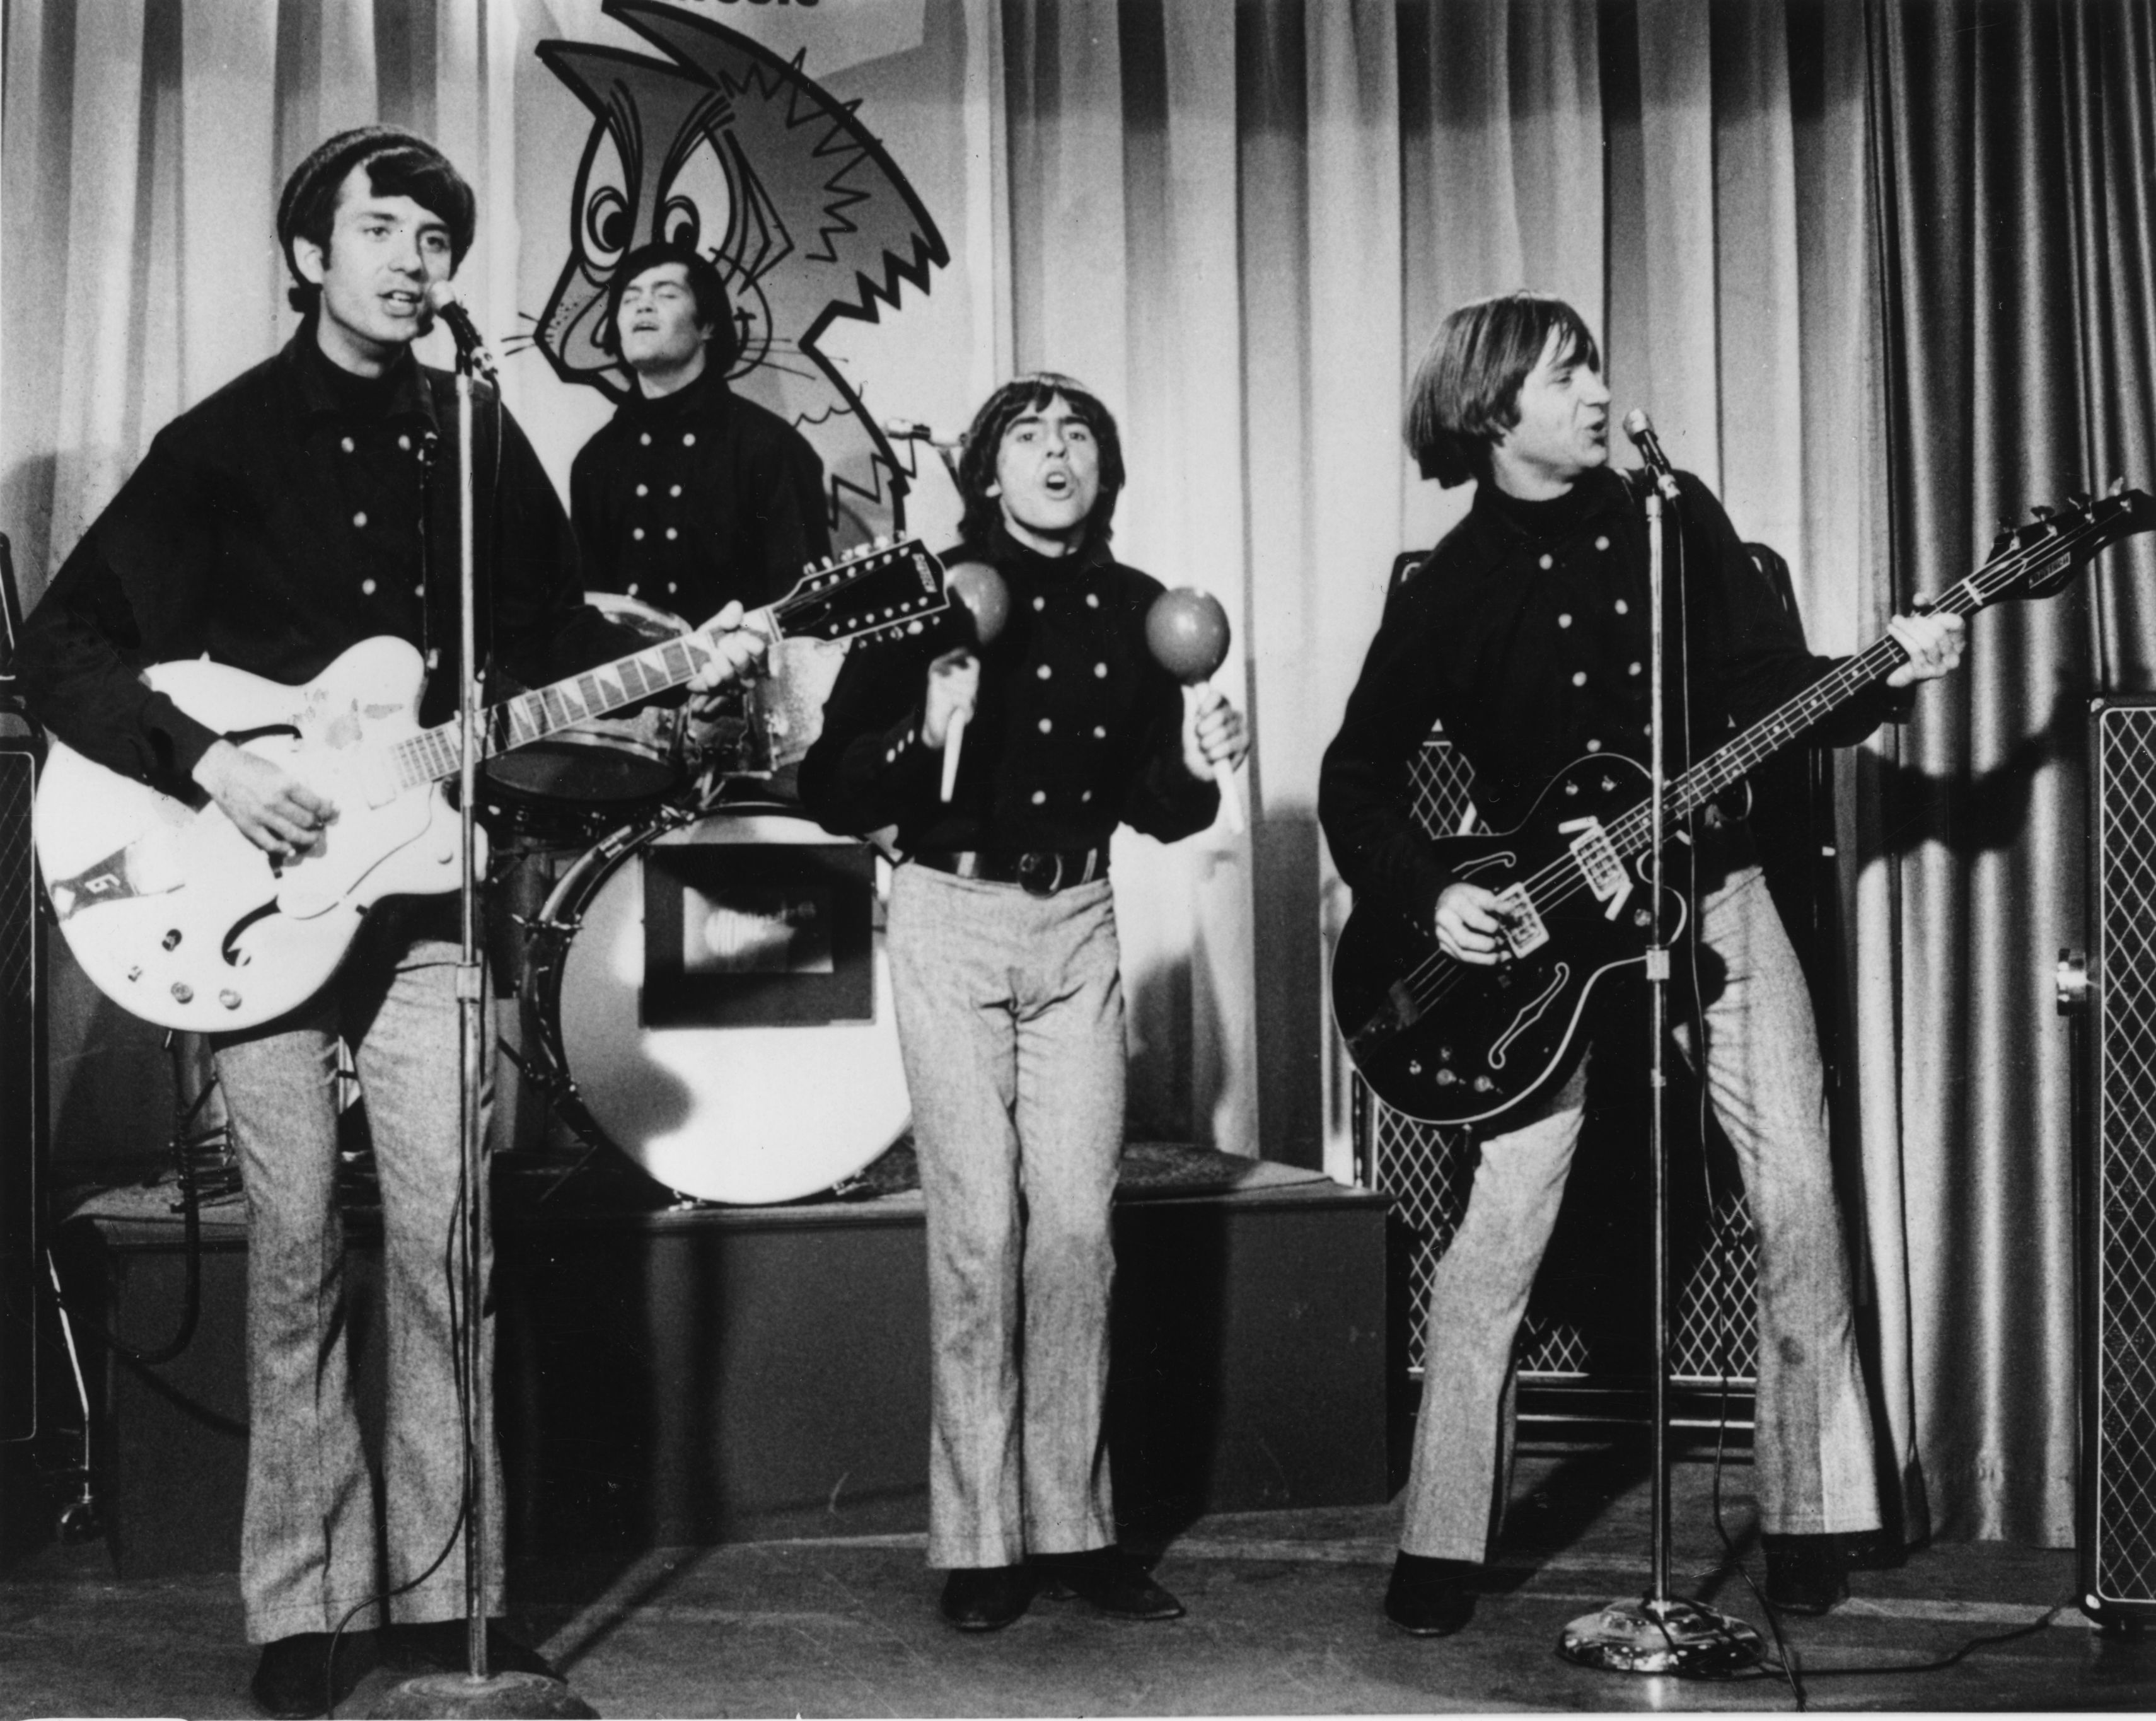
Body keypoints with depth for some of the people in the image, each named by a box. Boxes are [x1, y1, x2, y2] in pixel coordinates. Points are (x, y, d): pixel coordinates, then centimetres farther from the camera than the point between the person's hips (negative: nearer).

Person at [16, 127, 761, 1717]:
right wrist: (211, 766, -15)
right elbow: (62, 649, -3)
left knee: (443, 1247, 0)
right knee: (296, 1253, 1)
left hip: (426, 884, 3)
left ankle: (443, 1593, 11)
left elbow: (550, 631, 18)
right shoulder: (224, 442, 0)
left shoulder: (474, 438, 10)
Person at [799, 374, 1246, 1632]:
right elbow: (829, 792, -6)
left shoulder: (1137, 610, 7)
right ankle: (978, 1541, 5)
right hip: (952, 917, -3)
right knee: (979, 1227, -4)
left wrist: (1196, 768, -7)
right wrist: (923, 735, -24)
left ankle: (1073, 1525, 11)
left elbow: (1150, 807, 14)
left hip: (1079, 925, 3)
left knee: (1080, 1222, 0)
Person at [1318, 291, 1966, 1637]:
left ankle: (1813, 1519, 16)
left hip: (1715, 897, 3)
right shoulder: (1449, 591, -3)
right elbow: (1357, 779, 0)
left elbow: (1772, 687, 5)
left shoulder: (1675, 519, 3)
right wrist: (1430, 894, -14)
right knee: (1500, 1237, -8)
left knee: (1802, 1201, 0)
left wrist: (1888, 674, -12)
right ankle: (1442, 1551, 3)